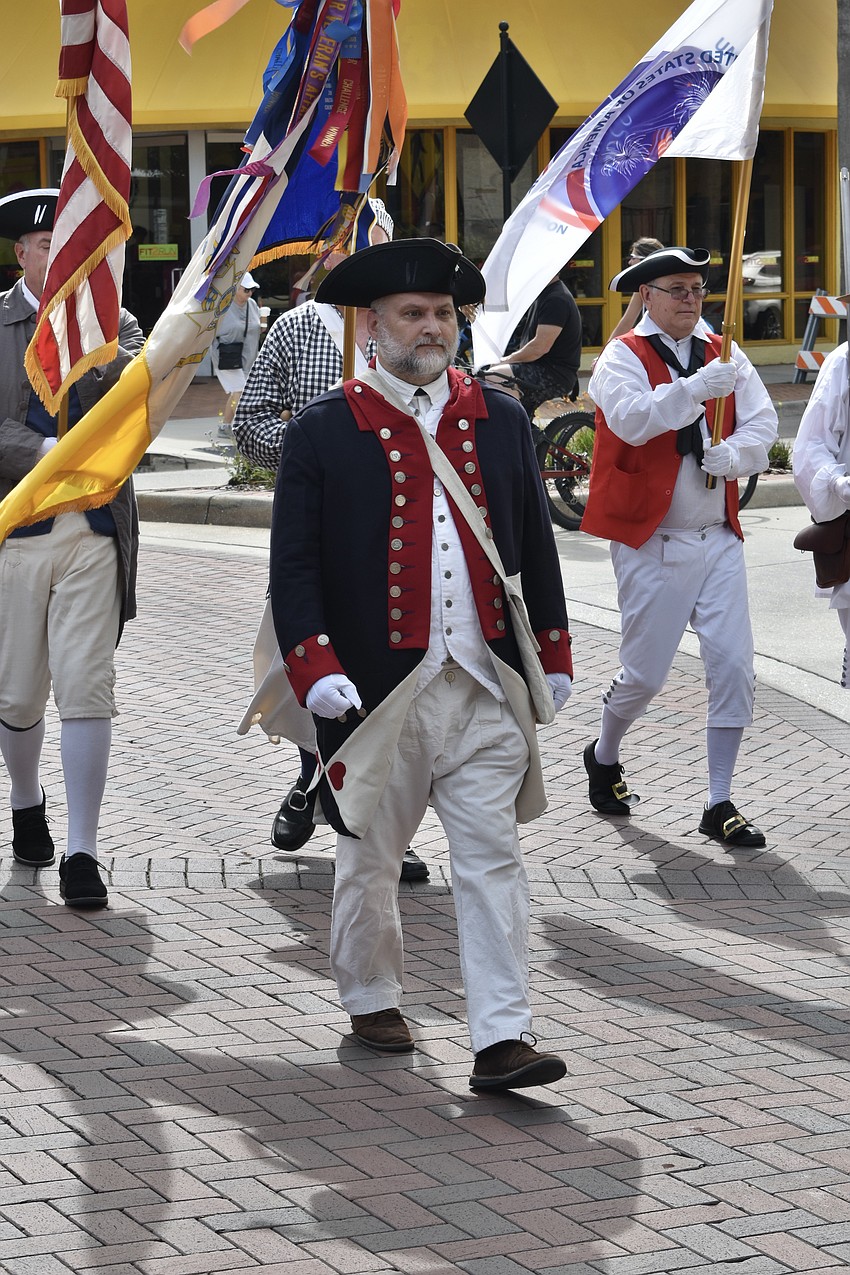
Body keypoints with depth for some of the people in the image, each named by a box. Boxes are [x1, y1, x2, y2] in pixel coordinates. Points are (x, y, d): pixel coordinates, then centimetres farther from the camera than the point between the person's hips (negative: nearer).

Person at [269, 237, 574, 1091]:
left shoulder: (501, 421, 9)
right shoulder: (322, 433, -3)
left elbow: (535, 546, 15)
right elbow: (293, 564, -5)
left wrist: (553, 658, 14)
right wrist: (314, 668, -15)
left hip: (483, 687, 2)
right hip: (376, 690, -2)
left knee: (492, 856, -4)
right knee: (369, 858, 12)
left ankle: (502, 1039, -7)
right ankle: (371, 1002, 33)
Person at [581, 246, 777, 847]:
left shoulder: (726, 356, 9)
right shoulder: (624, 357, -5)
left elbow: (761, 425, 0)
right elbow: (631, 419, -23)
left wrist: (733, 454, -21)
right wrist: (695, 389, -35)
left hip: (719, 538, 4)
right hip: (652, 542, -4)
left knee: (734, 668, -3)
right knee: (645, 673, 4)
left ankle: (720, 804, 7)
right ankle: (604, 754, 35)